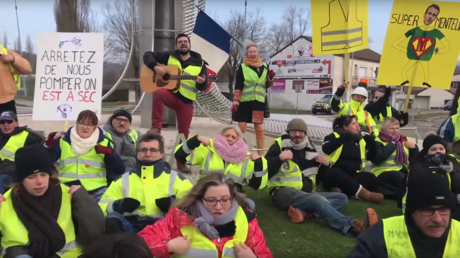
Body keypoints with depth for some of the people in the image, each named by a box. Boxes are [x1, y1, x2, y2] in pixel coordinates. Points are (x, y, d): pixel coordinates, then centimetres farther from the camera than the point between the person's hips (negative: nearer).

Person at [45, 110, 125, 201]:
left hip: (96, 190, 0)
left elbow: (120, 170, 1)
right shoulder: (63, 141, 10)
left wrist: (109, 153, -15)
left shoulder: (103, 143, 7)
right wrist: (49, 146, -13)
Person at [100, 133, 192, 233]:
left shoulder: (175, 178, 17)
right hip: (131, 228, 2)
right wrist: (119, 205, -7)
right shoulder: (124, 179, 22)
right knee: (112, 219, -28)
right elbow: (102, 206, 15)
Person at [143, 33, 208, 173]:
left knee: (184, 132, 1)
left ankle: (181, 162, 15)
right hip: (170, 94, -1)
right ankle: (156, 127, -26)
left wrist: (201, 82, -22)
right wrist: (155, 67, -14)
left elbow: (203, 87, 3)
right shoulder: (169, 56, 4)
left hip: (186, 101, 1)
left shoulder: (200, 63, 5)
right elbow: (147, 55, 4)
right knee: (159, 93, -37)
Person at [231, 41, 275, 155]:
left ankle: (261, 154, 15)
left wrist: (271, 78, -5)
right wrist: (235, 102, -12)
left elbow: (267, 86, 14)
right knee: (241, 129, 1)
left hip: (259, 102, 3)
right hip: (245, 101, -3)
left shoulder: (264, 67, 9)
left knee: (260, 129, 6)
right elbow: (238, 86, -6)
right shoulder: (243, 67, -2)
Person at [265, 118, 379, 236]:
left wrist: (326, 164, 0)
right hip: (283, 192, -7)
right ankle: (353, 226, -49)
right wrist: (280, 158, -24)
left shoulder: (310, 148, 13)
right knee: (319, 200, -33)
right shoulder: (280, 144, -2)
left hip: (306, 194, 7)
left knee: (342, 198, -5)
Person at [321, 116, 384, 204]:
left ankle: (340, 189, -41)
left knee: (371, 178, -24)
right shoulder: (335, 136, 2)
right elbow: (326, 149, -19)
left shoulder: (361, 140, 17)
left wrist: (371, 142, 0)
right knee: (334, 173, -38)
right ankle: (363, 193, -47)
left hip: (353, 176, 5)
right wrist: (345, 137, -24)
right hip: (334, 174, -4)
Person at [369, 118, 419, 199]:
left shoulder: (402, 140, 21)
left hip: (402, 170, 7)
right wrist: (392, 145, -15)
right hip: (384, 172, -7)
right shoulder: (378, 142, -1)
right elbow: (376, 158, -20)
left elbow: (413, 159, 24)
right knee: (406, 180, -32)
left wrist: (414, 148, 4)